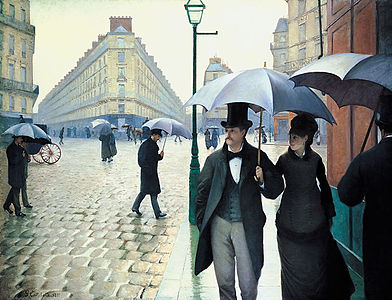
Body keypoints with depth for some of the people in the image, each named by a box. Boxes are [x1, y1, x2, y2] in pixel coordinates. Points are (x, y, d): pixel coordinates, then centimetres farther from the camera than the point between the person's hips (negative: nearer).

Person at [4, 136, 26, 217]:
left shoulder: (20, 147, 12)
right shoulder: (10, 148, -13)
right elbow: (13, 161, -21)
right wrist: (21, 156, -15)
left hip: (20, 172, 8)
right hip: (14, 173, -8)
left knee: (14, 190, 17)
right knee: (16, 192, -2)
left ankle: (6, 206, 33)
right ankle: (17, 211, 5)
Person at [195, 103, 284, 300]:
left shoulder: (257, 157, 2)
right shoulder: (214, 159, 4)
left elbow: (276, 189, 4)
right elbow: (202, 193, 8)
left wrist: (263, 181, -17)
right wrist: (202, 224, 4)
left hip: (246, 226, -1)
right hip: (219, 224, 1)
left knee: (248, 282, 7)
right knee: (224, 279, 12)